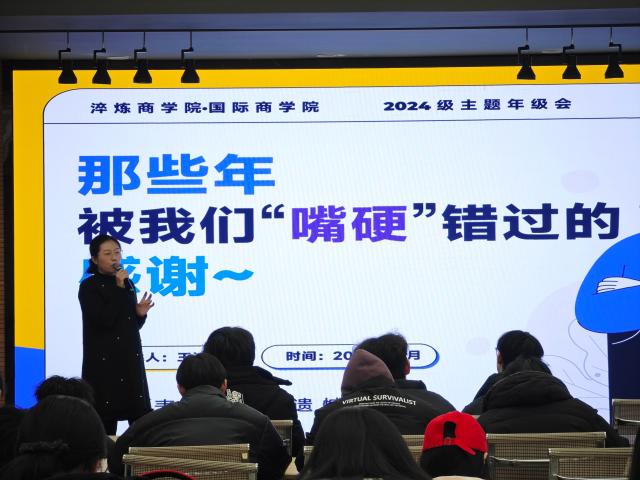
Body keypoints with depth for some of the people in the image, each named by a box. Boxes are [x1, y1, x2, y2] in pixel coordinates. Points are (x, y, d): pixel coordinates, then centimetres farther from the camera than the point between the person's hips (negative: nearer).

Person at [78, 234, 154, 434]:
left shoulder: (127, 283, 14)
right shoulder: (89, 287, -4)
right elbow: (103, 321, -16)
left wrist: (140, 313, -2)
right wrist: (119, 289, -13)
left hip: (130, 360, 6)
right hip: (104, 363, -6)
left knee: (140, 418, -2)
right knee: (106, 420, -9)